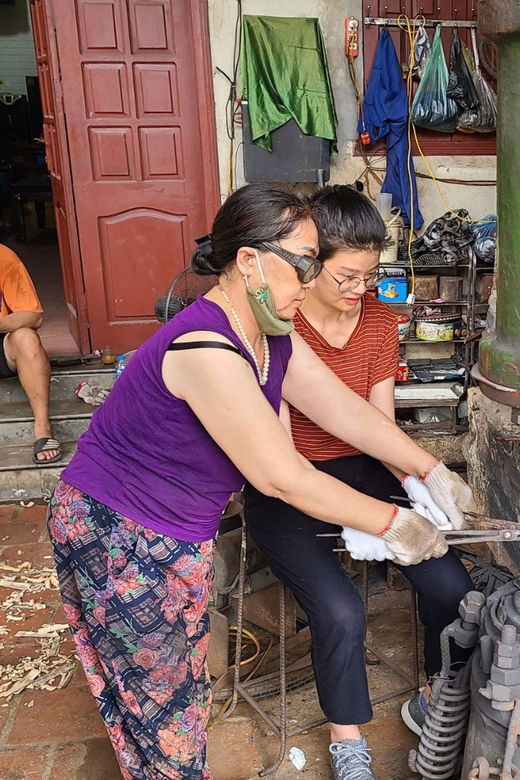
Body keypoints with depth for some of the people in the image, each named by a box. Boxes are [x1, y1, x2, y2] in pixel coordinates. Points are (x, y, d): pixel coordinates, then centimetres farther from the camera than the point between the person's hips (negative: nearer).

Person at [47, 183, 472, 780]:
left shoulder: (274, 342, -3)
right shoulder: (206, 349, -33)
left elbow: (349, 413, 4)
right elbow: (284, 480, -29)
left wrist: (433, 472, -1)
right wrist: (392, 523, -18)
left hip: (182, 535, 8)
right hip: (113, 535, -8)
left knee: (182, 680, 21)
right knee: (156, 694, 13)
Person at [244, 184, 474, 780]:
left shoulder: (379, 322, 0)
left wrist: (416, 483, -16)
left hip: (360, 469, 5)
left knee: (451, 584, -10)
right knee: (340, 612, -23)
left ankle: (433, 704, 20)